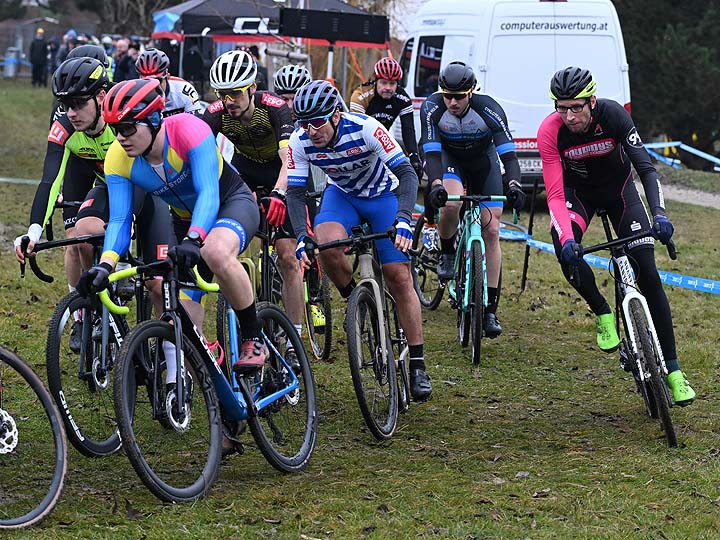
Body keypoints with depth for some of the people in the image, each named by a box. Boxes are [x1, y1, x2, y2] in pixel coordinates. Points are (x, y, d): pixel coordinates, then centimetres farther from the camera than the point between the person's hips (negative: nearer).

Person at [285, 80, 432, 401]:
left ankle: (417, 365, -1)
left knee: (399, 278, -10)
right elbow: (295, 192, -17)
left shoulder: (365, 128, -33)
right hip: (342, 195, 2)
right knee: (327, 245, -32)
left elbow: (407, 174, -32)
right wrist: (302, 237, -33)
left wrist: (403, 218, -46)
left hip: (384, 195, -2)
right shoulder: (300, 141, -24)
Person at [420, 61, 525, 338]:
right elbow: (431, 152, -33)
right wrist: (435, 185, -51)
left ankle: (490, 310, -5)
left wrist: (513, 184, -53)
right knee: (451, 203, -34)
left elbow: (508, 153, -35)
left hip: (483, 161, 0)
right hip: (448, 157, 0)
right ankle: (447, 254, -2)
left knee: (491, 230, -9)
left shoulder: (489, 109, -31)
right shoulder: (432, 108, -28)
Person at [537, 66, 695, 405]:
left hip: (618, 187, 0)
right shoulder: (550, 132, -28)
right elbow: (555, 195, -29)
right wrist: (566, 239, -46)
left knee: (647, 272, -10)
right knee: (565, 248, -33)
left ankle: (672, 369, -6)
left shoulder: (612, 114, -29)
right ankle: (602, 314, -7)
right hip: (579, 191, 0)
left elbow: (646, 167, -31)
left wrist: (659, 213, -47)